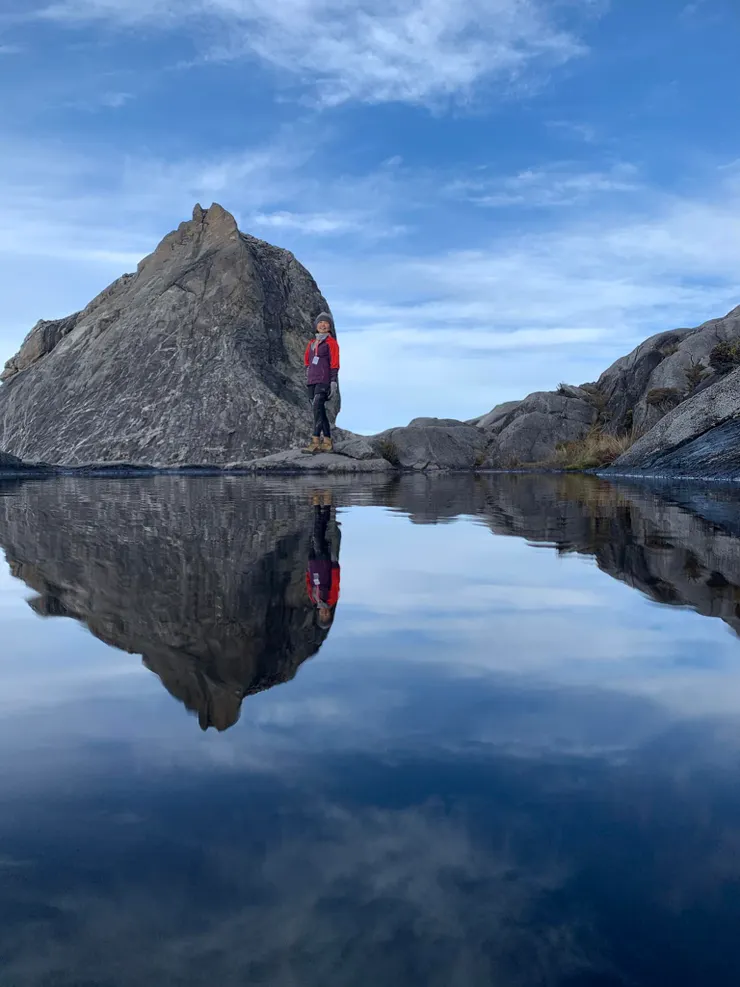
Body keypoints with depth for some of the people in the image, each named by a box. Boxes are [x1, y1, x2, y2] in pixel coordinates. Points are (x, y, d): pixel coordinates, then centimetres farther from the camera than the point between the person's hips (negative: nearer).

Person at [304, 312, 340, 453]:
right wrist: (308, 378, 20)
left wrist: (333, 382, -13)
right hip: (312, 382, 7)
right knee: (320, 411, 7)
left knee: (317, 408, -21)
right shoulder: (312, 343, 19)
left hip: (324, 381, -7)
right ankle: (327, 442, 12)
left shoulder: (331, 342, -1)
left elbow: (334, 363, -6)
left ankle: (316, 441, -27)